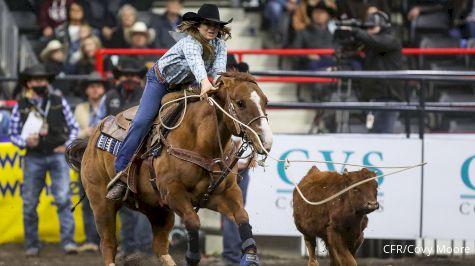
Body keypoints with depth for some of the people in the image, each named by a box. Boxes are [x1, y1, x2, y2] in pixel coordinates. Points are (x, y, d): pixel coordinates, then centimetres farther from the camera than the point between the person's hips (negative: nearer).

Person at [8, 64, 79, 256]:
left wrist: (68, 145, -2)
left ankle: (68, 241, -14)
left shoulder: (59, 102, 5)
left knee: (63, 198, -13)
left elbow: (73, 127, 11)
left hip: (58, 155, -1)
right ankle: (32, 245, 15)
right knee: (29, 203, 3)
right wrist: (25, 142, -12)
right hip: (34, 158, 1)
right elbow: (13, 134, 7)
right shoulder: (21, 106, 4)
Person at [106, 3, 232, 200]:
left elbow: (219, 66, -27)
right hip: (160, 80, -7)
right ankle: (120, 173, -21)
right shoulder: (191, 42, -33)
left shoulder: (219, 44, -13)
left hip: (185, 86, 7)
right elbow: (195, 60, -53)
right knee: (142, 122, -19)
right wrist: (205, 82, -73)